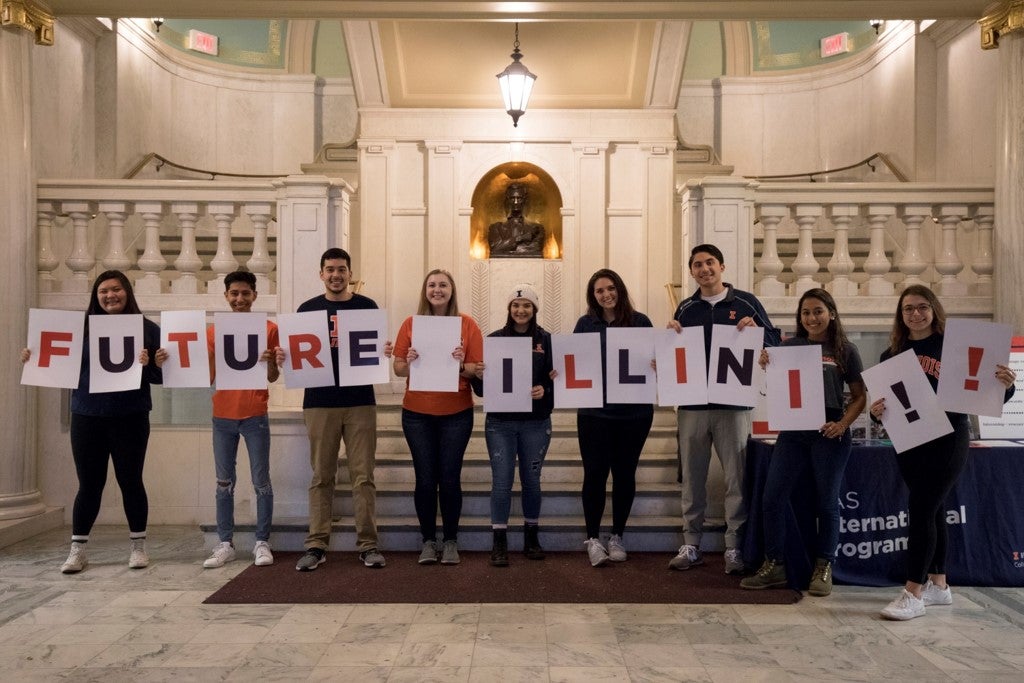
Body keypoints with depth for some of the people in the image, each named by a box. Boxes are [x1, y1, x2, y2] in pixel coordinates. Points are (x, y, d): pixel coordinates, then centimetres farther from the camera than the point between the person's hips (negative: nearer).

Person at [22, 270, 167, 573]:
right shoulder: (82, 326, 5)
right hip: (87, 418, 2)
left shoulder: (147, 328, 0)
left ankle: (138, 546, 19)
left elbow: (162, 375, -1)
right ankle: (77, 549, 18)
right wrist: (34, 360, -7)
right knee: (89, 484, 7)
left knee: (130, 480, 7)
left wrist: (150, 365, -22)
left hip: (130, 419, -1)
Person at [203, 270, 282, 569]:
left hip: (255, 416, -3)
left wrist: (270, 362, -21)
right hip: (222, 416, 3)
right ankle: (225, 544, 15)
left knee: (261, 480, 2)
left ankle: (262, 543, 10)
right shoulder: (214, 331, 7)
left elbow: (273, 377, -1)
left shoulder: (268, 328, 0)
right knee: (224, 482, 8)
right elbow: (208, 376, 7)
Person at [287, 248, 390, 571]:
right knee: (321, 477, 5)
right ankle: (316, 545, 12)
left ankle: (368, 544, 9)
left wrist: (385, 352, -13)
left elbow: (378, 350, 9)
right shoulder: (308, 309, 8)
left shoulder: (367, 306, 7)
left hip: (360, 402, 0)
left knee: (363, 476, 2)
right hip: (319, 402, 1)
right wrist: (283, 357, -11)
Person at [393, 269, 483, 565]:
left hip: (456, 414, -1)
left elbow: (478, 370, -1)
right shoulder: (411, 324, 2)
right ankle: (428, 541, 19)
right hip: (417, 413, 1)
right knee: (425, 479, 5)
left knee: (450, 478, 3)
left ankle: (450, 541, 18)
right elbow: (398, 369, 3)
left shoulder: (467, 324, -1)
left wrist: (461, 365, -21)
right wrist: (409, 362, -18)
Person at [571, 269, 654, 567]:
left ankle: (617, 536, 23)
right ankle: (593, 538, 11)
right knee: (595, 473, -1)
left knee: (624, 473, 9)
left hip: (634, 411, 1)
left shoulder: (640, 321, 3)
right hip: (594, 411, 0)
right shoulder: (586, 323, 5)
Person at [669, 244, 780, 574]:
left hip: (733, 403, -2)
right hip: (691, 404, 3)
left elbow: (773, 344, 4)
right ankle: (691, 545, 17)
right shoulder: (685, 308, 11)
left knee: (736, 478, 1)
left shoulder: (745, 302, 4)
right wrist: (671, 334, -4)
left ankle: (734, 547, 11)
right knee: (692, 478, 8)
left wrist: (756, 330, -15)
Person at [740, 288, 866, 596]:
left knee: (827, 502, 7)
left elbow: (860, 396, 3)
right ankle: (773, 566, 14)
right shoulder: (789, 346, 6)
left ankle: (823, 569, 21)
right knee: (773, 498, 0)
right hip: (792, 431, 2)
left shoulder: (844, 350, 1)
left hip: (829, 434, -2)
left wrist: (843, 424, -12)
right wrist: (767, 366, -14)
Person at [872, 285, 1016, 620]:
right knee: (931, 510, 14)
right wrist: (876, 411, -12)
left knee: (921, 510, -9)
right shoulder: (892, 354, 7)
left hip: (947, 439, -5)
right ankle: (938, 584, 26)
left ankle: (914, 593, -4)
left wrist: (1005, 385, -29)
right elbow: (883, 400, 9)